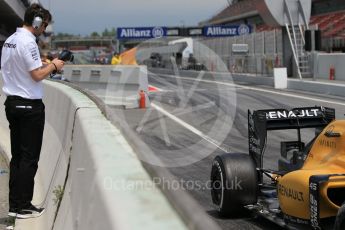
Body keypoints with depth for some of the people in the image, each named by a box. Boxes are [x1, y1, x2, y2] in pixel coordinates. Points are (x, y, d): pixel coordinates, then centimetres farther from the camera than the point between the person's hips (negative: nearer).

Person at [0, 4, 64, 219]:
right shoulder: (28, 42, -16)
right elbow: (37, 75, -20)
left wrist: (42, 65, 14)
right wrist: (53, 66, -4)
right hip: (29, 106, -9)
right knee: (30, 158, -1)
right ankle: (24, 207, 4)